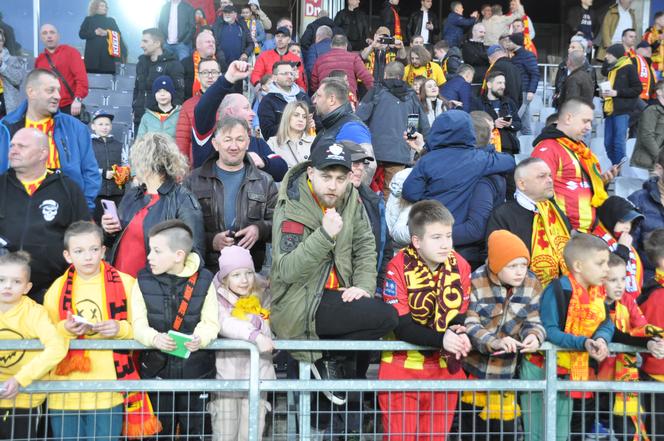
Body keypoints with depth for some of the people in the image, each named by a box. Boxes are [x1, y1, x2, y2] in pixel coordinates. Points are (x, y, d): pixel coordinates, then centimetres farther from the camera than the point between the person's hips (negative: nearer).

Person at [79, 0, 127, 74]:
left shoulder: (111, 20, 20)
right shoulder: (88, 20, 16)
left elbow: (118, 34, 7)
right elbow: (81, 34, 6)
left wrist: (107, 33, -11)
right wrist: (94, 32, -8)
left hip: (108, 55, 1)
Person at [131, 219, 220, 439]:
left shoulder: (203, 281, -5)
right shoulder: (143, 281, -1)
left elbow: (211, 322, -7)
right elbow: (138, 323, -7)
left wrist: (200, 338, -28)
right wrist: (154, 338, -27)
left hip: (196, 370, -1)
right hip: (156, 369, 1)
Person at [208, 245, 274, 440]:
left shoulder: (262, 296, 6)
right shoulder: (218, 298, -4)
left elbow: (270, 331, 0)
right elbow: (224, 324, -21)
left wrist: (258, 323, -20)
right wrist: (254, 335, -32)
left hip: (256, 374, 2)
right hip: (226, 374, -2)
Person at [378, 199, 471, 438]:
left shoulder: (460, 266, -3)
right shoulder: (398, 268, -16)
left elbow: (460, 315, 0)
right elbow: (401, 326, -19)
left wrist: (459, 336, -23)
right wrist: (442, 339, -31)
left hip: (445, 367, 4)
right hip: (403, 367, -4)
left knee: (438, 434, 14)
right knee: (401, 434, 3)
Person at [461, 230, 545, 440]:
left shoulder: (532, 284, -4)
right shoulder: (476, 282, -16)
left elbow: (533, 322, -1)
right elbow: (468, 325, -19)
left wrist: (534, 336, -25)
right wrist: (494, 342, -36)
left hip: (504, 373, 3)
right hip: (470, 369, -3)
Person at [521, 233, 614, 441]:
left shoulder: (598, 292, 2)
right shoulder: (558, 290, -22)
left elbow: (606, 324, 1)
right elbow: (547, 331, -27)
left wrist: (601, 339, -22)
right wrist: (583, 343, -36)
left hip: (572, 371, 7)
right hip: (541, 369, -7)